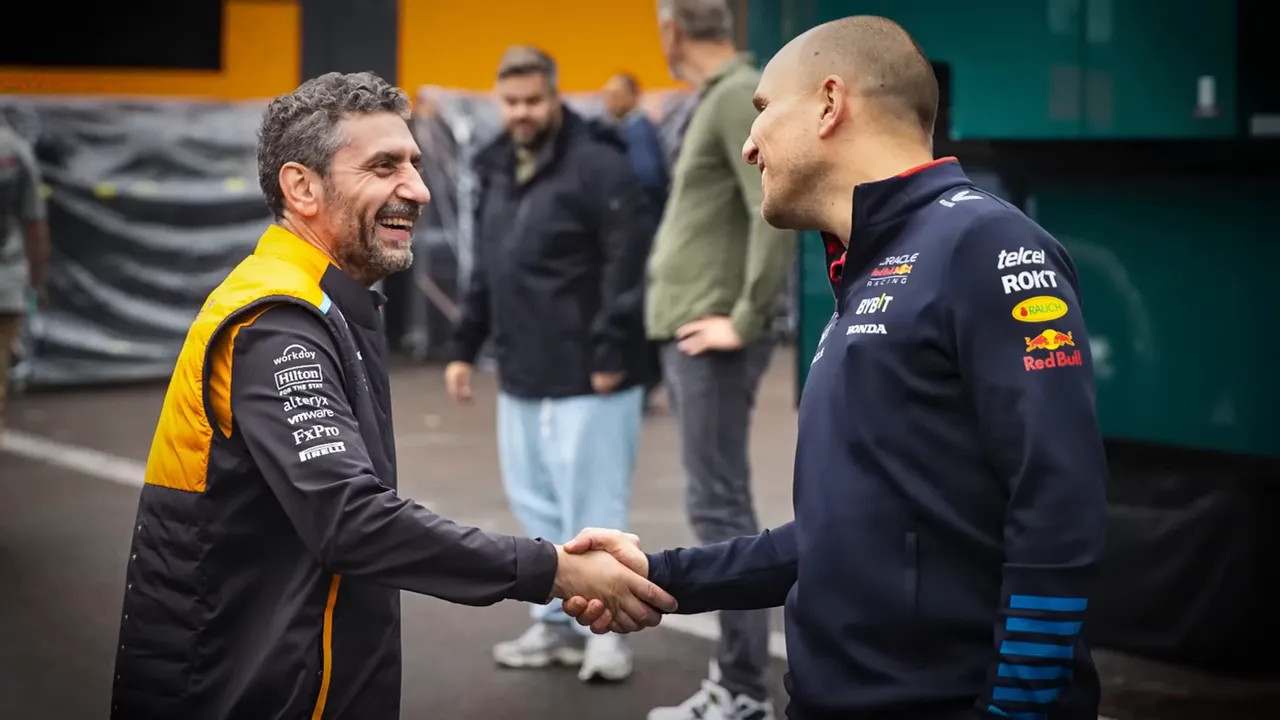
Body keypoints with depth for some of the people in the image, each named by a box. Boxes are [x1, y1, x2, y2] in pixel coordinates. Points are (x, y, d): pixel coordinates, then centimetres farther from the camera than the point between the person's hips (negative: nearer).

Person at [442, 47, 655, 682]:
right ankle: (557, 622, 24)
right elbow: (486, 269, 20)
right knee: (536, 505, 13)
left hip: (585, 377, -8)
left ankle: (605, 627, 10)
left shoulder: (597, 165, -13)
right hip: (520, 375, 8)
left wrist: (610, 352, -19)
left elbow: (629, 263, -17)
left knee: (590, 506, -2)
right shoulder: (498, 170, 13)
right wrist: (465, 347, 17)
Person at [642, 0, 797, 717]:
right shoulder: (716, 99, 16)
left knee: (720, 509, -7)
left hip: (712, 342, -10)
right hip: (687, 338, 10)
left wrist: (746, 319, -20)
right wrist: (677, 315, 14)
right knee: (718, 507, 12)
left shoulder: (741, 96, -12)